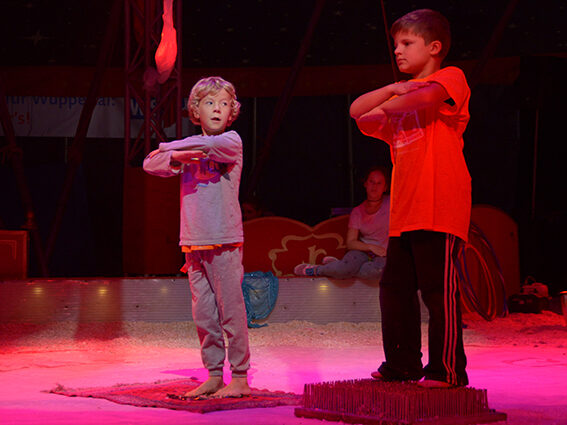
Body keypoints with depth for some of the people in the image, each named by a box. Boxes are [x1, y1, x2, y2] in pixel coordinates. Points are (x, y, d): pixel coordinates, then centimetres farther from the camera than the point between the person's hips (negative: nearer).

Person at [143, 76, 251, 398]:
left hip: (225, 241, -5)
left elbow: (208, 145, -19)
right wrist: (175, 157, -12)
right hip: (194, 243, 5)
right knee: (204, 314, 7)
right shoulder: (188, 150, 16)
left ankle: (240, 378, 1)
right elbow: (150, 164, 9)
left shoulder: (232, 141, 0)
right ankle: (214, 376, 14)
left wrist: (169, 147, -3)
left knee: (231, 310, -4)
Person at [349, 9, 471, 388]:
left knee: (438, 287, -8)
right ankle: (403, 364, 16)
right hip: (405, 211, 8)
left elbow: (426, 97, -22)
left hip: (440, 207, -8)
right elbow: (357, 113, 12)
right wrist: (391, 91, -3)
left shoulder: (451, 78, 1)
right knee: (395, 287, 8)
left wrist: (390, 104, -3)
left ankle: (448, 369, -2)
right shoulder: (404, 91, 24)